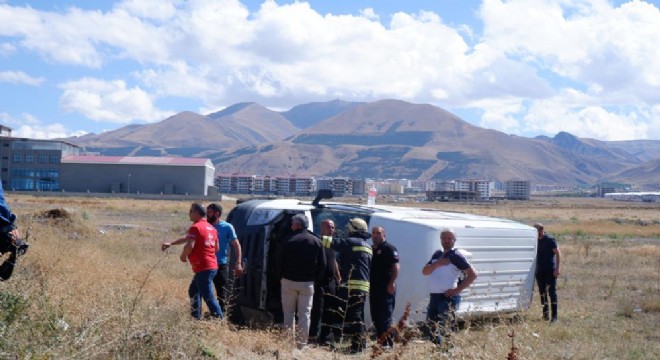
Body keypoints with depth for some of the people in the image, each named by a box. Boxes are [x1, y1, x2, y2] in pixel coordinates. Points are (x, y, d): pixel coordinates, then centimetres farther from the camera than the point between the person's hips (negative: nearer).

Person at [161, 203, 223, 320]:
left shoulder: (196, 227, -12)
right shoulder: (211, 228, 16)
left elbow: (190, 245, -24)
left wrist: (183, 256, -3)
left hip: (203, 268, -10)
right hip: (212, 266, 10)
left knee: (208, 296, -8)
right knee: (193, 291, 21)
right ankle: (196, 318, 24)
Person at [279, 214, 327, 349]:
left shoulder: (288, 241, -6)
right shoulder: (316, 241, 1)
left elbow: (281, 262, -5)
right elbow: (322, 264, 1)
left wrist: (281, 277, 7)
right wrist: (315, 278, 9)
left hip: (289, 281, -1)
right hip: (307, 283, 1)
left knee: (288, 313, 9)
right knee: (304, 313, 6)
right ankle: (302, 343, 5)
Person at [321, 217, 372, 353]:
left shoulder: (353, 242, -9)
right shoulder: (367, 246, 21)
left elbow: (333, 243, -15)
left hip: (352, 285, -10)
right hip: (363, 285, 10)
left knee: (351, 315, -8)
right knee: (358, 315, 17)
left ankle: (357, 345, -9)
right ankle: (362, 342, 25)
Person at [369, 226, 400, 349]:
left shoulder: (389, 248, -5)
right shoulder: (371, 249, 17)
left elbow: (396, 267, -12)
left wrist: (392, 283, -20)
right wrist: (368, 284, 14)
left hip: (386, 287, -8)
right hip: (373, 287, 8)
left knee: (385, 316, -9)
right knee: (375, 316, 10)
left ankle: (388, 342, -7)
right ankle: (380, 341, 17)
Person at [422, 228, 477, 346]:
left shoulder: (456, 256, -6)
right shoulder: (437, 255, 15)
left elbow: (473, 274, -12)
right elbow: (425, 271, 8)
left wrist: (457, 290, -15)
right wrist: (437, 264, -10)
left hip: (448, 297, -8)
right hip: (434, 296, 8)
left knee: (446, 328, -9)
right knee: (431, 326, 16)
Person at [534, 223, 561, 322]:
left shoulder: (550, 240, -10)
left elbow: (558, 253, -11)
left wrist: (557, 268, -17)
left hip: (550, 271, -6)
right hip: (540, 271, 6)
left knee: (552, 292, -5)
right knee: (542, 293, 10)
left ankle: (554, 316, -4)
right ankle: (545, 314, 21)